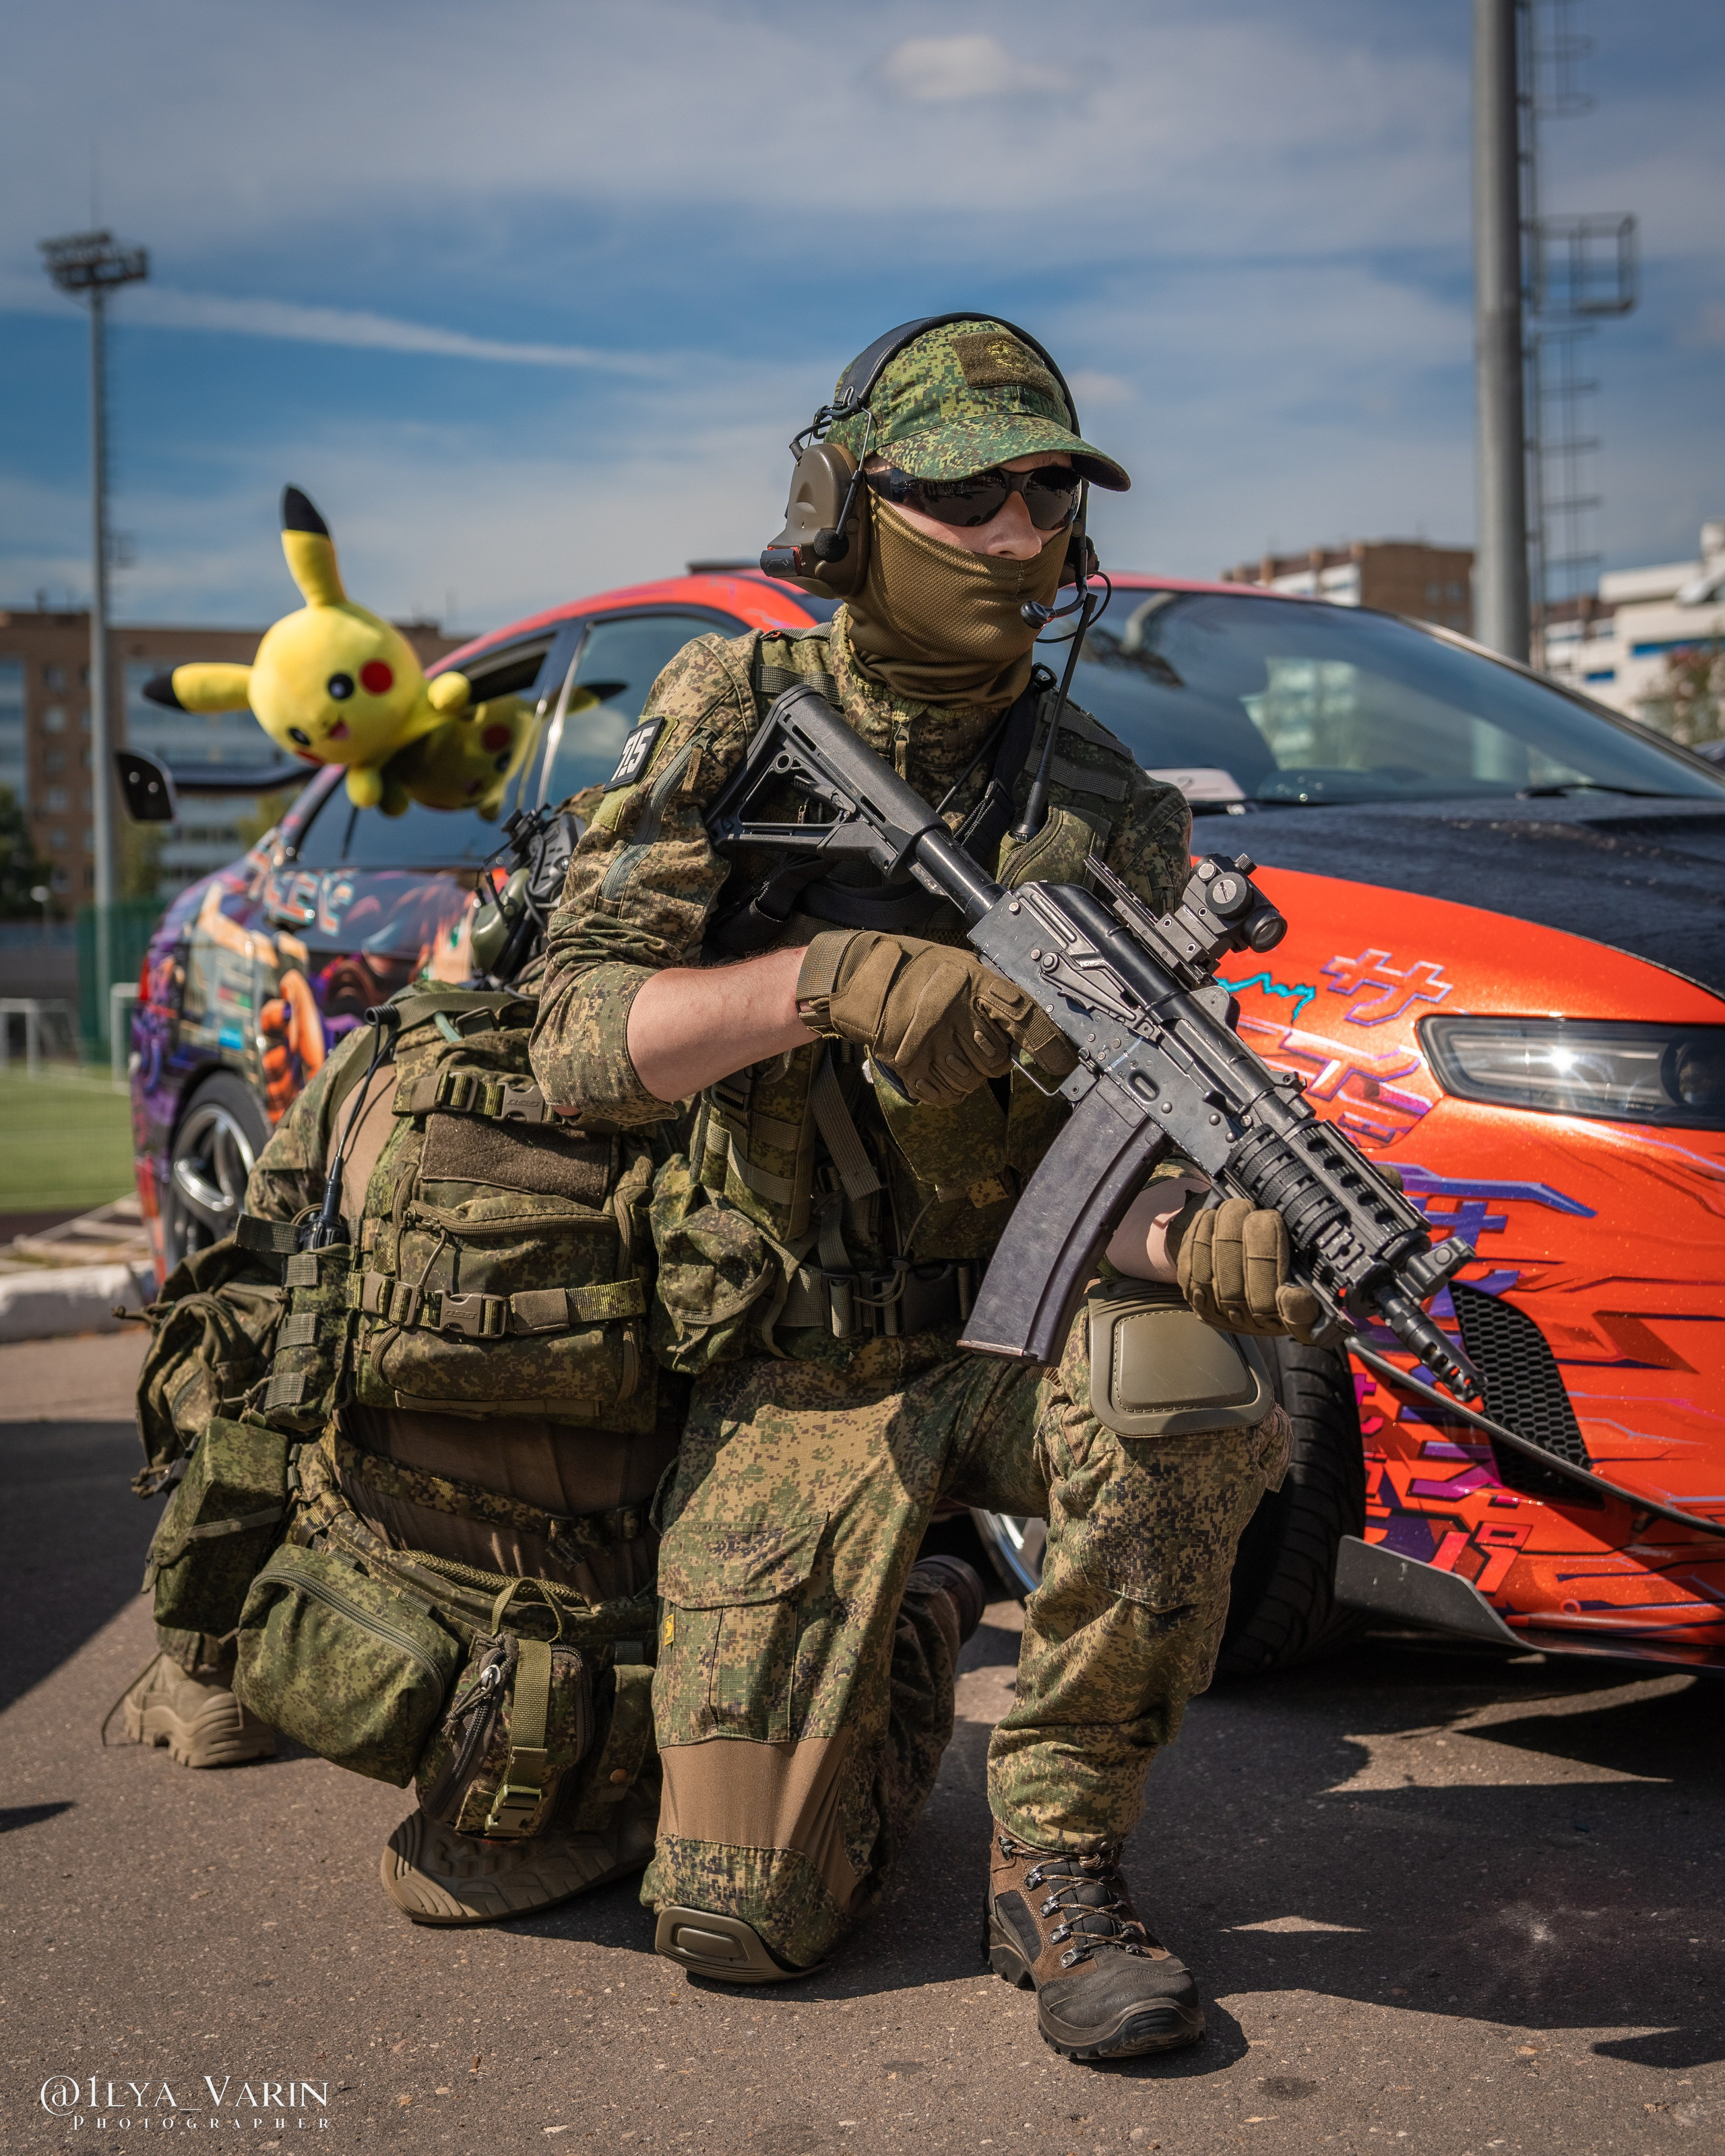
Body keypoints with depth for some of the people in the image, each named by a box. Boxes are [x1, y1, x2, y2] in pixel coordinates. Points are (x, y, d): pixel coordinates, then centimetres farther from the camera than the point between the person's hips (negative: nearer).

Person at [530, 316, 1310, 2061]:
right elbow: (578, 1033, -13)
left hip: (1017, 1323, 1)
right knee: (739, 1921, -7)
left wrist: (1190, 1232, -35)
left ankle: (1056, 1861, -13)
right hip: (794, 1382, 0)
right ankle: (913, 1650, 26)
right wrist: (824, 982, -31)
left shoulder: (1110, 817, -4)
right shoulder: (731, 717, -4)